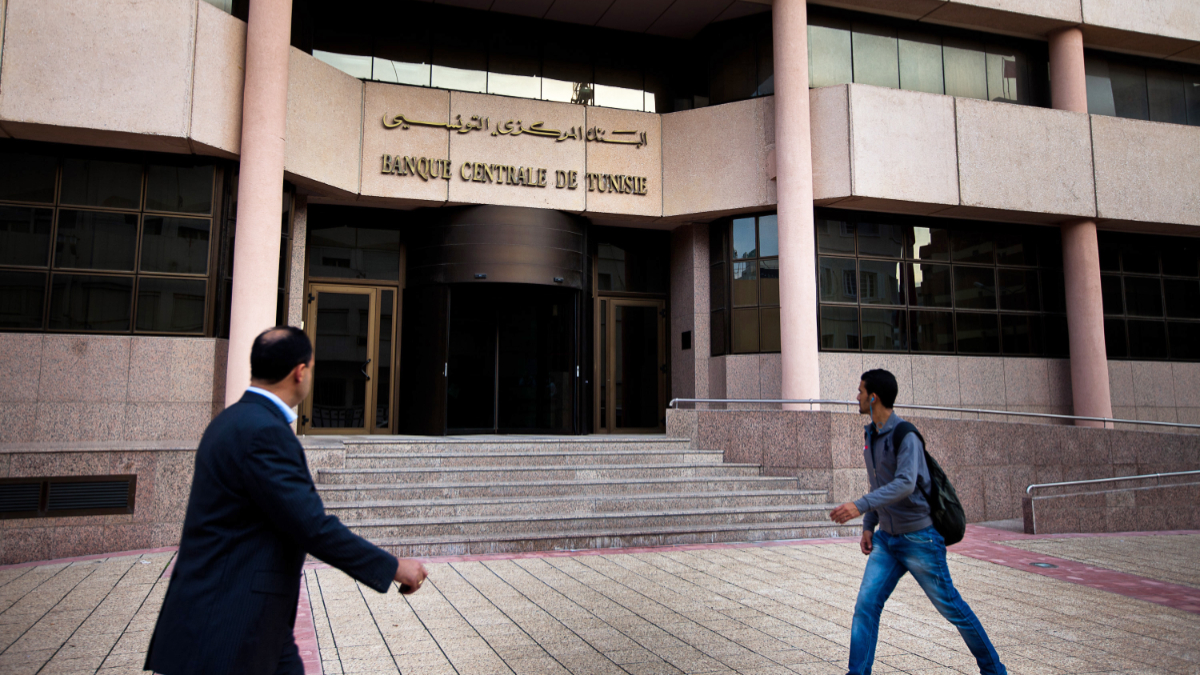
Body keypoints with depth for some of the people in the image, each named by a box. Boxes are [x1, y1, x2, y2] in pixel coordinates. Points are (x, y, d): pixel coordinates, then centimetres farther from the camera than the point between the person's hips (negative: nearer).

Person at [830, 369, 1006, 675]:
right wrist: (868, 526, 12)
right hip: (886, 538, 7)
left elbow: (905, 484, -33)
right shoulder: (871, 435, 8)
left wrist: (861, 506, -41)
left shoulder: (905, 436, -19)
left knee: (950, 607, 7)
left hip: (918, 538, -7)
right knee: (866, 605, -2)